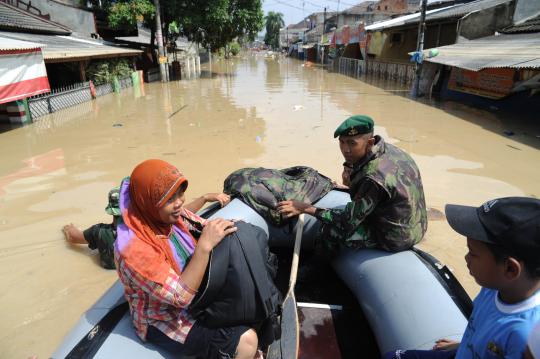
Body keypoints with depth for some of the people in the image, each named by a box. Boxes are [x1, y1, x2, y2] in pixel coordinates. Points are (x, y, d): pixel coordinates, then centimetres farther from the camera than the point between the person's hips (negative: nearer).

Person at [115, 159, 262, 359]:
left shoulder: (173, 214, -13)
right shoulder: (132, 247, -32)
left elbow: (206, 228, 0)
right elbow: (180, 296, -32)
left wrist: (226, 228, -22)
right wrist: (205, 245, -37)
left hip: (193, 294, 7)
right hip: (164, 320, -7)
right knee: (246, 341, -17)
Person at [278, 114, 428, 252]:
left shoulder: (375, 178, -33)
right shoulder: (388, 149, -6)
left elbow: (349, 221, -24)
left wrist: (306, 208, -22)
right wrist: (351, 181, -11)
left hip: (395, 239, -9)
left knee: (331, 230, -4)